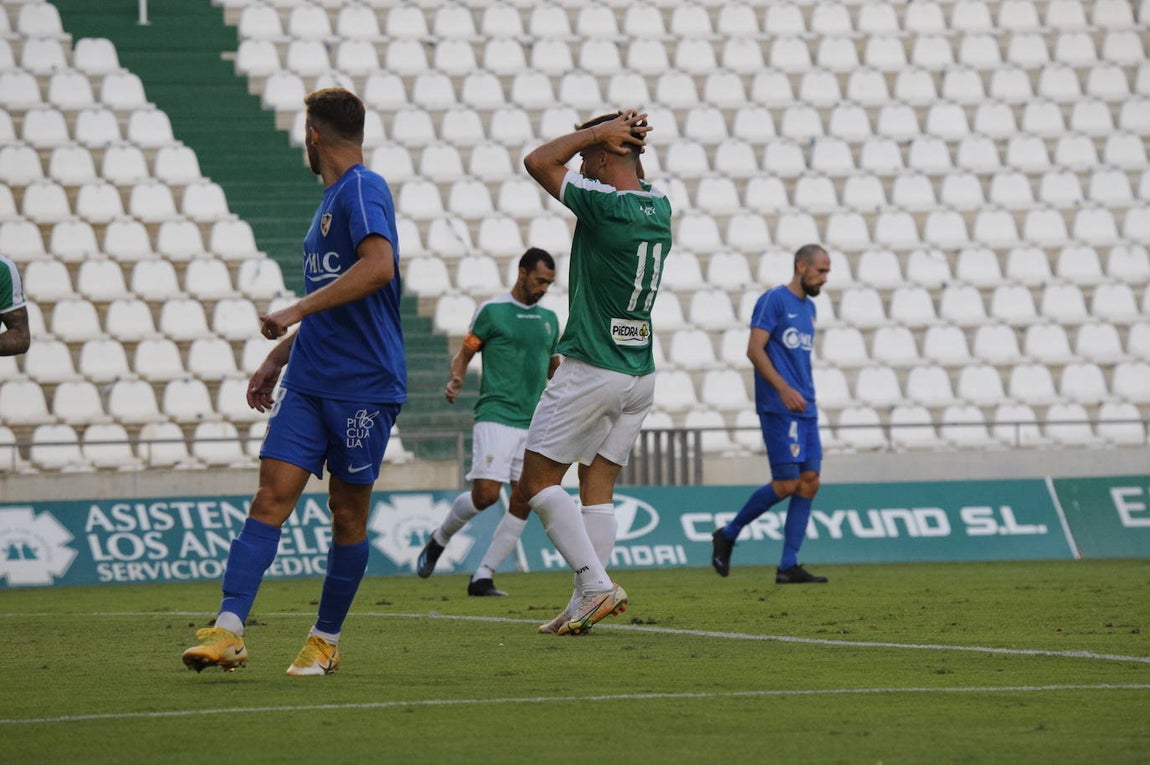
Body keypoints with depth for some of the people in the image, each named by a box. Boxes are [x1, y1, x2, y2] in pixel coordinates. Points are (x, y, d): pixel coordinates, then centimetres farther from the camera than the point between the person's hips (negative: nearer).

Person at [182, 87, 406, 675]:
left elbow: (378, 267, -27)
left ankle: (326, 640, 15)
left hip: (364, 384, -8)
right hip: (308, 380, 8)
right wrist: (276, 358, 26)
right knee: (271, 495, -5)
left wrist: (294, 312, -24)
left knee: (348, 512, 3)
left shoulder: (363, 190, -10)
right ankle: (229, 631, -13)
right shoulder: (332, 199, 19)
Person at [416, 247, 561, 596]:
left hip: (534, 423, 6)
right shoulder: (492, 311, 0)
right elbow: (464, 354, 1)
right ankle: (439, 540, 12)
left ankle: (483, 577, 3)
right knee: (486, 494, -16)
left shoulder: (548, 318, 16)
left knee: (523, 503, -4)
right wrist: (456, 380, -17)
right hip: (496, 417, -6)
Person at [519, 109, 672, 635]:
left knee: (537, 481, 1)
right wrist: (629, 141, 14)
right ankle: (583, 608, 4)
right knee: (598, 488, 9)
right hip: (640, 373, 8)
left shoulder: (603, 203, -17)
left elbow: (538, 161, -9)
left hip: (590, 370, -8)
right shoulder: (659, 207, 7)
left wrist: (598, 132, -3)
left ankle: (596, 586, -11)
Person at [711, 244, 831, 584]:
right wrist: (783, 388, -22)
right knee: (786, 484, -11)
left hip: (805, 409, 8)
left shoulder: (809, 307, 18)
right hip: (779, 409, -8)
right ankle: (727, 535, 8)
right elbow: (754, 349, -14)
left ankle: (788, 566, 1)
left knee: (809, 482, 0)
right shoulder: (774, 300, -7)